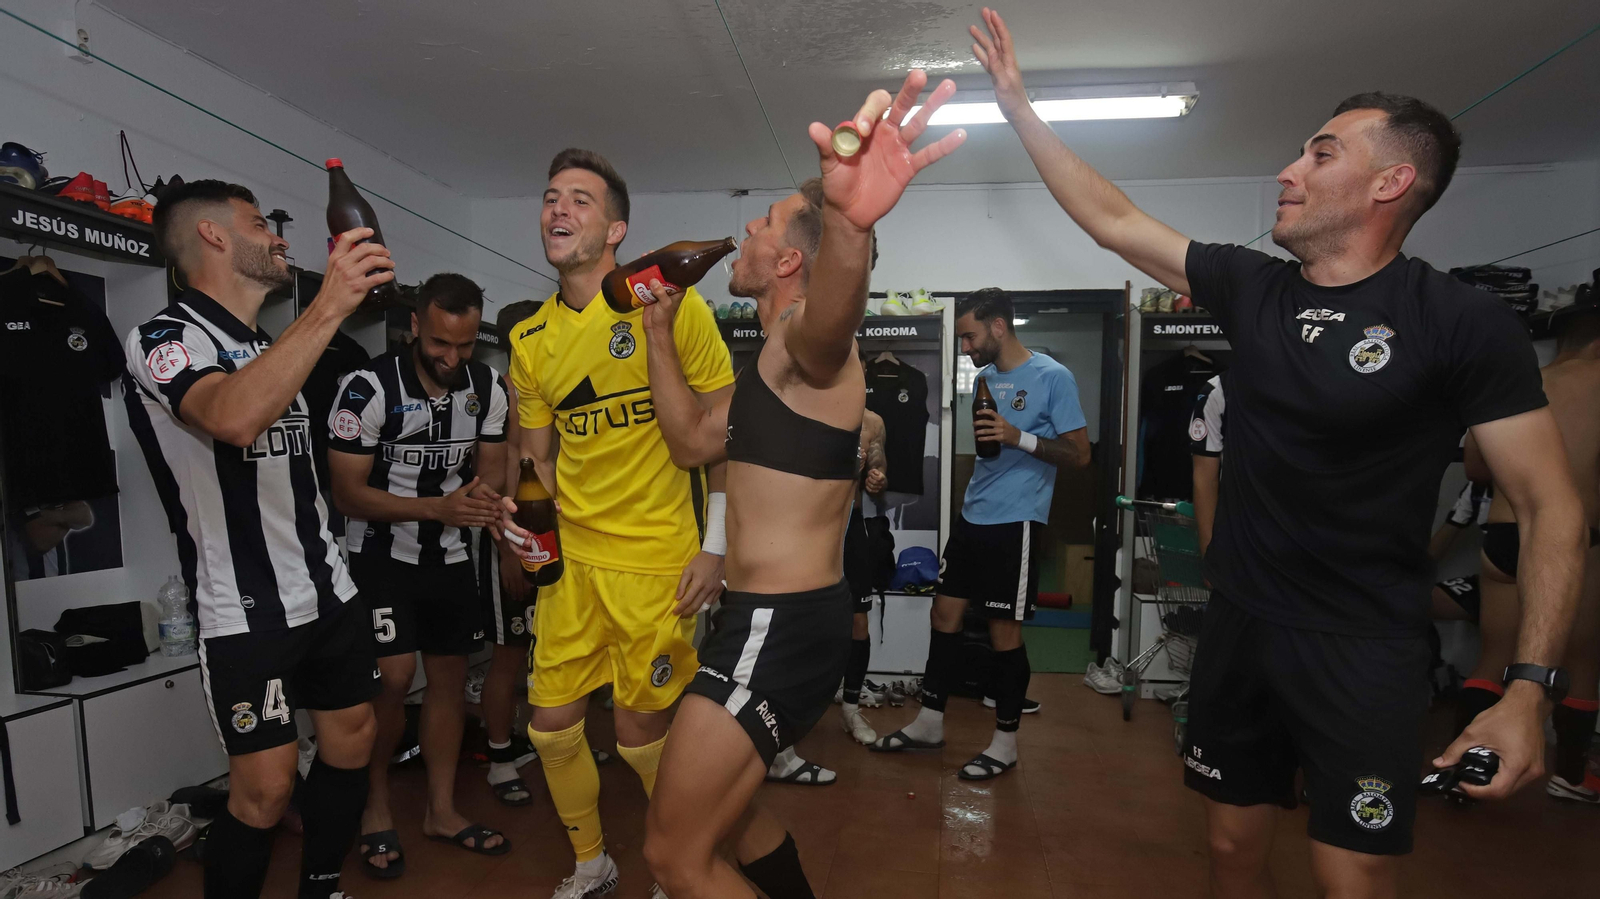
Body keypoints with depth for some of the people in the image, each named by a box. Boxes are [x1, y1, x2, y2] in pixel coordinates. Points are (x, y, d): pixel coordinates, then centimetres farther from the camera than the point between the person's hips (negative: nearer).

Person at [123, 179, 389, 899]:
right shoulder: (167, 338, -11)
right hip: (247, 612, -8)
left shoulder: (274, 347, 15)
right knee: (264, 790, -3)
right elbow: (235, 418, -35)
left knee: (352, 739, 14)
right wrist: (329, 304, -37)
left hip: (328, 591, 8)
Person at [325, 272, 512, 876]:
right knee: (395, 676, -13)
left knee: (450, 676, 9)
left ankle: (441, 810, 24)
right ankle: (375, 804, 14)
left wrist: (484, 492, -21)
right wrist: (437, 508, -28)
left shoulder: (488, 388, -4)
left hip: (450, 554, 5)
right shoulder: (369, 388, -19)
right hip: (381, 553, -4)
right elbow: (348, 493, -16)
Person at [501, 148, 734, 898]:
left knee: (639, 734, 5)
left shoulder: (670, 305, -9)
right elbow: (538, 454, 15)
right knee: (550, 725, 12)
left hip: (657, 557, -5)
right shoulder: (529, 341, 6)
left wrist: (716, 546, -10)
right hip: (570, 558, 5)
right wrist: (526, 508, -6)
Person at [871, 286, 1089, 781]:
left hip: (1015, 522, -7)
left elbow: (1080, 454, -10)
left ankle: (1005, 743, 18)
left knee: (1004, 630, 0)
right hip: (972, 517, 7)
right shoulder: (985, 377, 12)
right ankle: (929, 723, 25)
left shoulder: (1052, 377, -8)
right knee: (944, 613, 10)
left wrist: (1020, 437, -20)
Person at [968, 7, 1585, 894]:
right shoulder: (1251, 286, 1)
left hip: (1364, 652, -4)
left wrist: (1529, 689, -15)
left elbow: (1550, 507, -8)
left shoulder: (1465, 323, -11)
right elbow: (1110, 219, 5)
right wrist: (1017, 105, 7)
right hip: (1238, 625, 4)